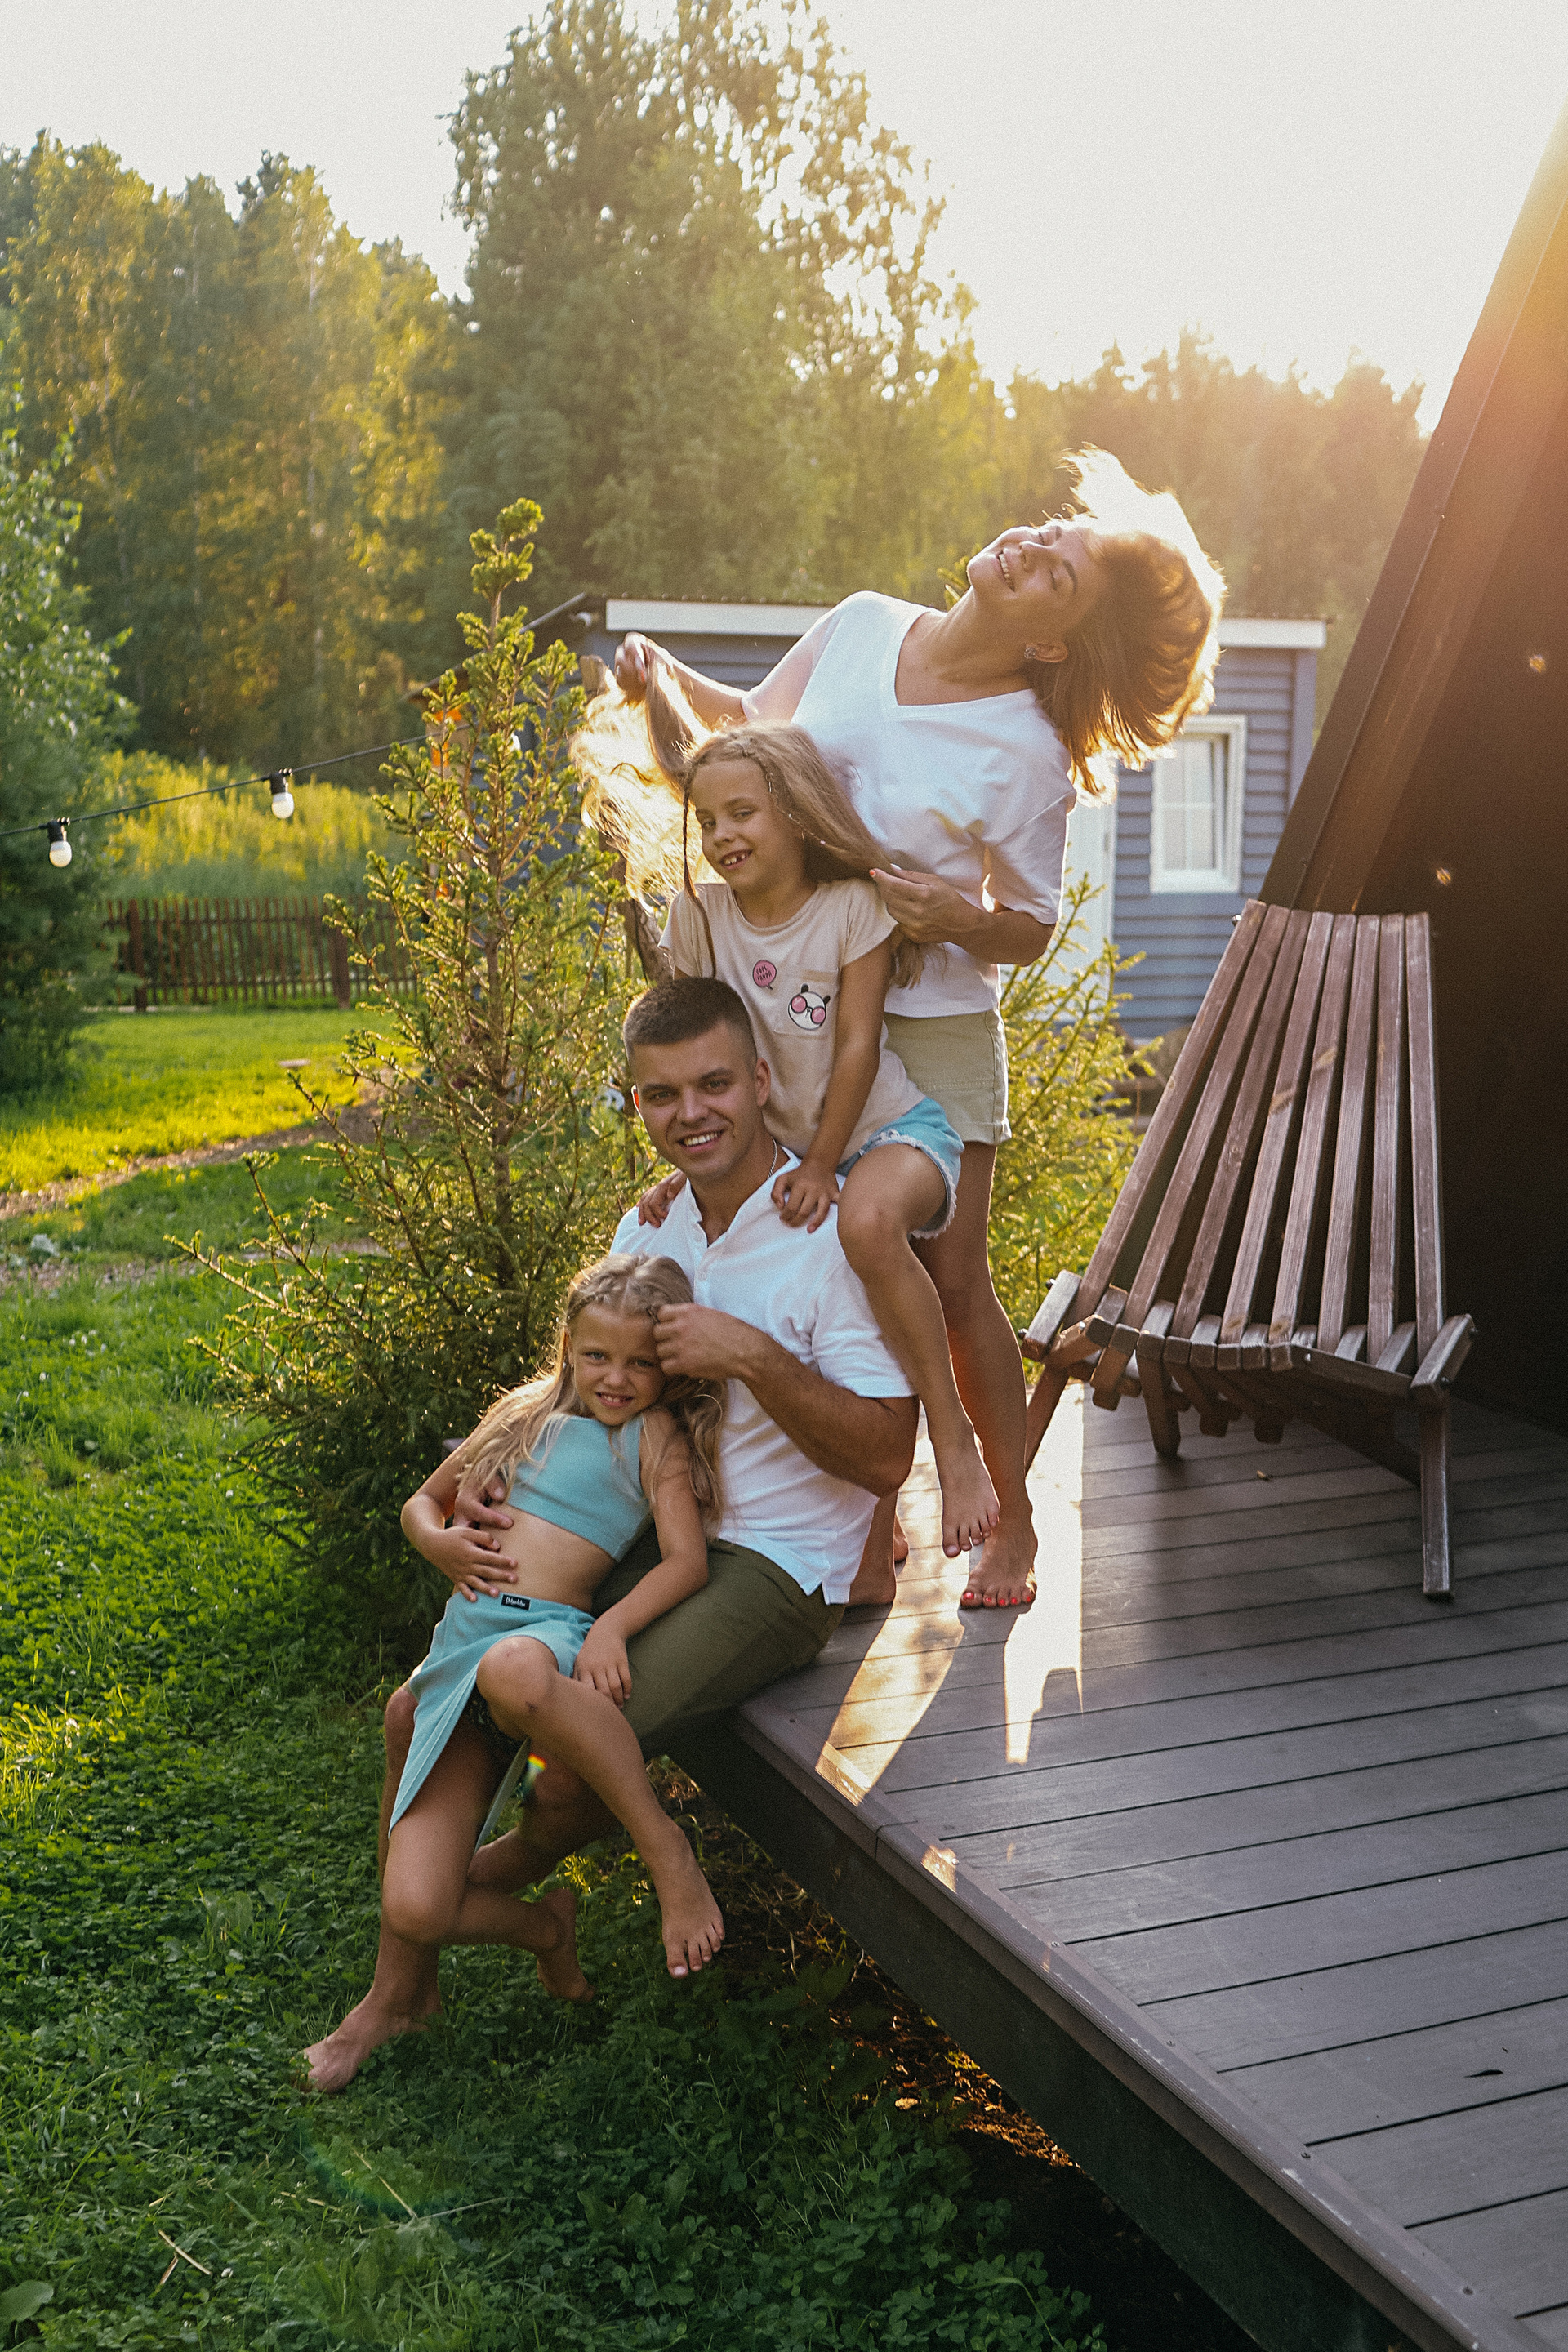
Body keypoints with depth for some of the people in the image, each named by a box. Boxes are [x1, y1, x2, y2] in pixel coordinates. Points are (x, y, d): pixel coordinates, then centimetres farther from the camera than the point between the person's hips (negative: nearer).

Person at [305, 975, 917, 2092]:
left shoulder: (831, 1234, -16)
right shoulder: (648, 1228, 6)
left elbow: (885, 1455, -18)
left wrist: (754, 1357, -27)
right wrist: (482, 1507, -5)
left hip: (773, 1569, -6)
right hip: (636, 1539, 7)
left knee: (574, 1766, -22)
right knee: (422, 1709, -3)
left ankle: (506, 1875, 16)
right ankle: (402, 1983, 16)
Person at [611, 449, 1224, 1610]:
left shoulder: (1027, 754, -13)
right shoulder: (860, 626, -2)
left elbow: (1033, 927, -5)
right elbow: (753, 722, 16)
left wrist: (965, 919, -25)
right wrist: (664, 676, 0)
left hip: (934, 1025, -3)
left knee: (951, 1282, 1)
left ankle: (1013, 1520, 22)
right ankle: (876, 1522, 21)